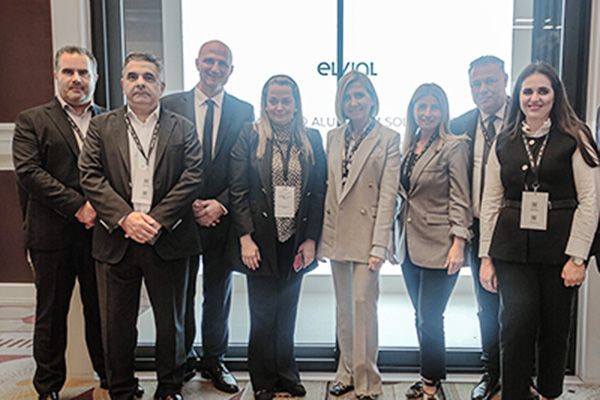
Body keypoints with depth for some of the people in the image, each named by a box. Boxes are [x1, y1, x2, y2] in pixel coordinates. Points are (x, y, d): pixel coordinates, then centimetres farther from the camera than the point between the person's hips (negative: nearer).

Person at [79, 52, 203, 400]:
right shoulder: (101, 127, 7)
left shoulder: (183, 128, 5)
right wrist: (125, 218, -16)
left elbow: (192, 178, -5)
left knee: (171, 321, 12)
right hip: (116, 241, 1)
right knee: (117, 324, 11)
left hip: (167, 240, 0)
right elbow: (91, 177, -2)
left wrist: (158, 219, -15)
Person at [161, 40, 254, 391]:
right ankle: (183, 359, 29)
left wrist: (219, 203, -11)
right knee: (181, 293, 11)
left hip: (222, 217, 1)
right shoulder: (171, 105, 0)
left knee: (218, 293, 12)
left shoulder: (244, 111, 2)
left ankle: (214, 360, 28)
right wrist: (189, 205, -10)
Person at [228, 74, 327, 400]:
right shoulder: (250, 136, -1)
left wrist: (311, 239, -2)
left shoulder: (312, 140, 6)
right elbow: (237, 190, -5)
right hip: (261, 242, -2)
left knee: (287, 314, 12)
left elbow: (319, 193, 4)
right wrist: (245, 238, -11)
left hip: (296, 242, 2)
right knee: (263, 316, 5)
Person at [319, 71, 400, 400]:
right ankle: (346, 372, 26)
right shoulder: (333, 137, 11)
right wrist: (318, 233, 4)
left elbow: (388, 195, -9)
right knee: (343, 306, 13)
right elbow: (327, 186, 10)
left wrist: (379, 244, -15)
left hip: (367, 233, -5)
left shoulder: (388, 139, -3)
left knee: (363, 302, -7)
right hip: (336, 233, 5)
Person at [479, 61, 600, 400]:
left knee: (556, 328, 11)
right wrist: (486, 257, 3)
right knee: (517, 325, -4)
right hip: (513, 248, 1)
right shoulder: (504, 142, 9)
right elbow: (491, 203, 8)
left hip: (558, 247, -1)